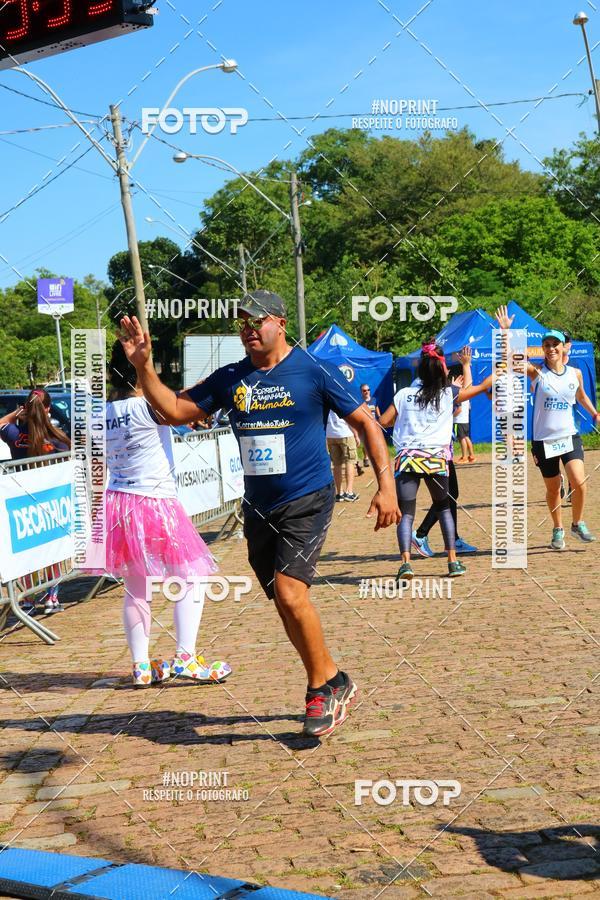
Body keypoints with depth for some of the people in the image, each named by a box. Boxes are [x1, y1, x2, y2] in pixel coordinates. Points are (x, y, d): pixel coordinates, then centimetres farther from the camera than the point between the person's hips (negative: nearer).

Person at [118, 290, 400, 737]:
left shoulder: (315, 372, -6)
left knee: (290, 592, -20)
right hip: (259, 507, 6)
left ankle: (326, 684, -1)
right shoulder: (230, 379, 8)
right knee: (286, 604, 9)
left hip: (307, 501, -6)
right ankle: (331, 685, 24)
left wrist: (386, 486, -10)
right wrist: (143, 366, -5)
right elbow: (175, 410, 10)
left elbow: (366, 422, -3)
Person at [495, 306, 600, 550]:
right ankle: (558, 530, 27)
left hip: (569, 437, 1)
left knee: (578, 481, -15)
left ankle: (578, 524, 7)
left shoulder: (575, 373, 4)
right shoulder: (537, 373, -5)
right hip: (543, 440, -1)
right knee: (553, 488, 7)